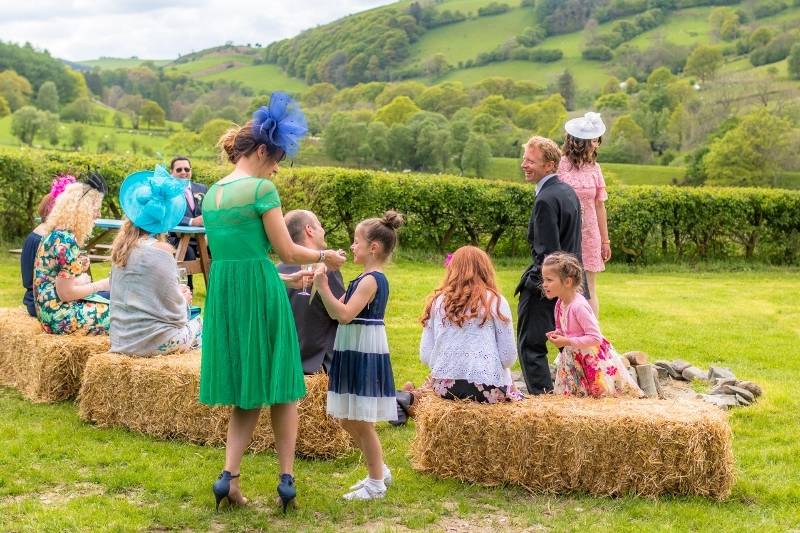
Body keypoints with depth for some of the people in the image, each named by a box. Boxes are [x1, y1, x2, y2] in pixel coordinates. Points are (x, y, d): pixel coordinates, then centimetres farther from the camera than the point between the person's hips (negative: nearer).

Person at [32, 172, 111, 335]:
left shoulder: (57, 233, 10)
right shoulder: (66, 240, -20)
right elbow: (65, 293, -21)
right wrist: (99, 285, -10)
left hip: (53, 309, 10)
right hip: (60, 316, -10)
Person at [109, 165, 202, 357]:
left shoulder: (122, 247, 4)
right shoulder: (160, 250, -16)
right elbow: (175, 312, -12)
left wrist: (176, 292, 16)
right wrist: (184, 300, 9)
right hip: (153, 342, -7)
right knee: (203, 325, 17)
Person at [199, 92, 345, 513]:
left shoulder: (212, 193, 12)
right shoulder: (262, 189, -10)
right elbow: (287, 251, -9)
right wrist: (325, 256, 8)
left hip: (222, 294, 6)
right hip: (260, 292, -6)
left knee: (246, 392, 14)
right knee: (280, 386, 7)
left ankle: (229, 475, 1)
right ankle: (286, 478, 8)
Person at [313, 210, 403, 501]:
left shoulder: (370, 280, -17)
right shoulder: (370, 278, 13)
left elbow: (345, 314, -26)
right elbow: (336, 313, 12)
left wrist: (323, 287, -24)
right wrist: (322, 285, 1)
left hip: (365, 356, -10)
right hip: (354, 354, 10)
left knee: (361, 422, -1)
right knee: (348, 420, 17)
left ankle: (376, 484, 10)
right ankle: (379, 471, 28)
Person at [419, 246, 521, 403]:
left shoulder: (437, 301, 7)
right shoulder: (495, 301, -1)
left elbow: (425, 356, 6)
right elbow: (509, 357, -2)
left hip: (443, 388, 3)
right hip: (487, 389, -3)